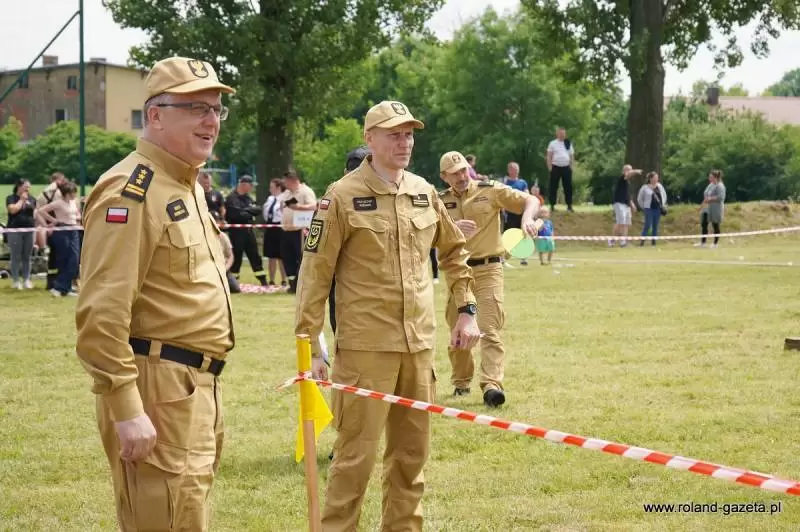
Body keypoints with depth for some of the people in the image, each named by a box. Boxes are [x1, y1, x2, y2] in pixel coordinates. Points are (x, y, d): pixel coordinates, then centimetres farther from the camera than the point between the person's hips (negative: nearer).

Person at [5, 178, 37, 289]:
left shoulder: (32, 199, 12)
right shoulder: (11, 198, 0)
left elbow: (36, 213, 17)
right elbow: (13, 209, -17)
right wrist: (22, 200, -7)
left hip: (29, 230, 4)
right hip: (15, 230, -4)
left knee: (27, 257, 7)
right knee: (16, 257, -3)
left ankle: (26, 279, 14)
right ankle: (15, 280, 3)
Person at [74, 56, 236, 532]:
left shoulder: (188, 185, 16)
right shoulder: (130, 191, -16)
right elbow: (101, 313, -23)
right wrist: (126, 410, -26)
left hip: (198, 389, 10)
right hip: (158, 393, -10)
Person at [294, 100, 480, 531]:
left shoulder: (424, 193, 8)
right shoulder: (343, 197, -8)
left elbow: (454, 251, 23)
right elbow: (315, 274, -8)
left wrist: (467, 310, 14)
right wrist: (309, 347, -9)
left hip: (419, 344, 6)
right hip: (365, 347, -6)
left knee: (412, 452, 13)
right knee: (356, 453, -4)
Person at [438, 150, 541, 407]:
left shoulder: (491, 191, -2)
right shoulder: (441, 201, 4)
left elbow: (530, 201, -4)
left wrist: (527, 217, -26)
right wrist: (453, 228, -29)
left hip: (487, 269, -3)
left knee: (489, 328, -13)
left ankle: (492, 385, -20)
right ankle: (461, 382, 28)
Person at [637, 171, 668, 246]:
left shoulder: (659, 186, 6)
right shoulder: (645, 187, -6)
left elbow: (664, 195, 20)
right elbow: (639, 199, 3)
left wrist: (663, 205, 12)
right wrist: (644, 207, 2)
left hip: (658, 209, 4)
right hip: (649, 209, -4)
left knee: (655, 226, 7)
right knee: (647, 225, -11)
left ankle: (654, 242, 12)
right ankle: (642, 241, -6)